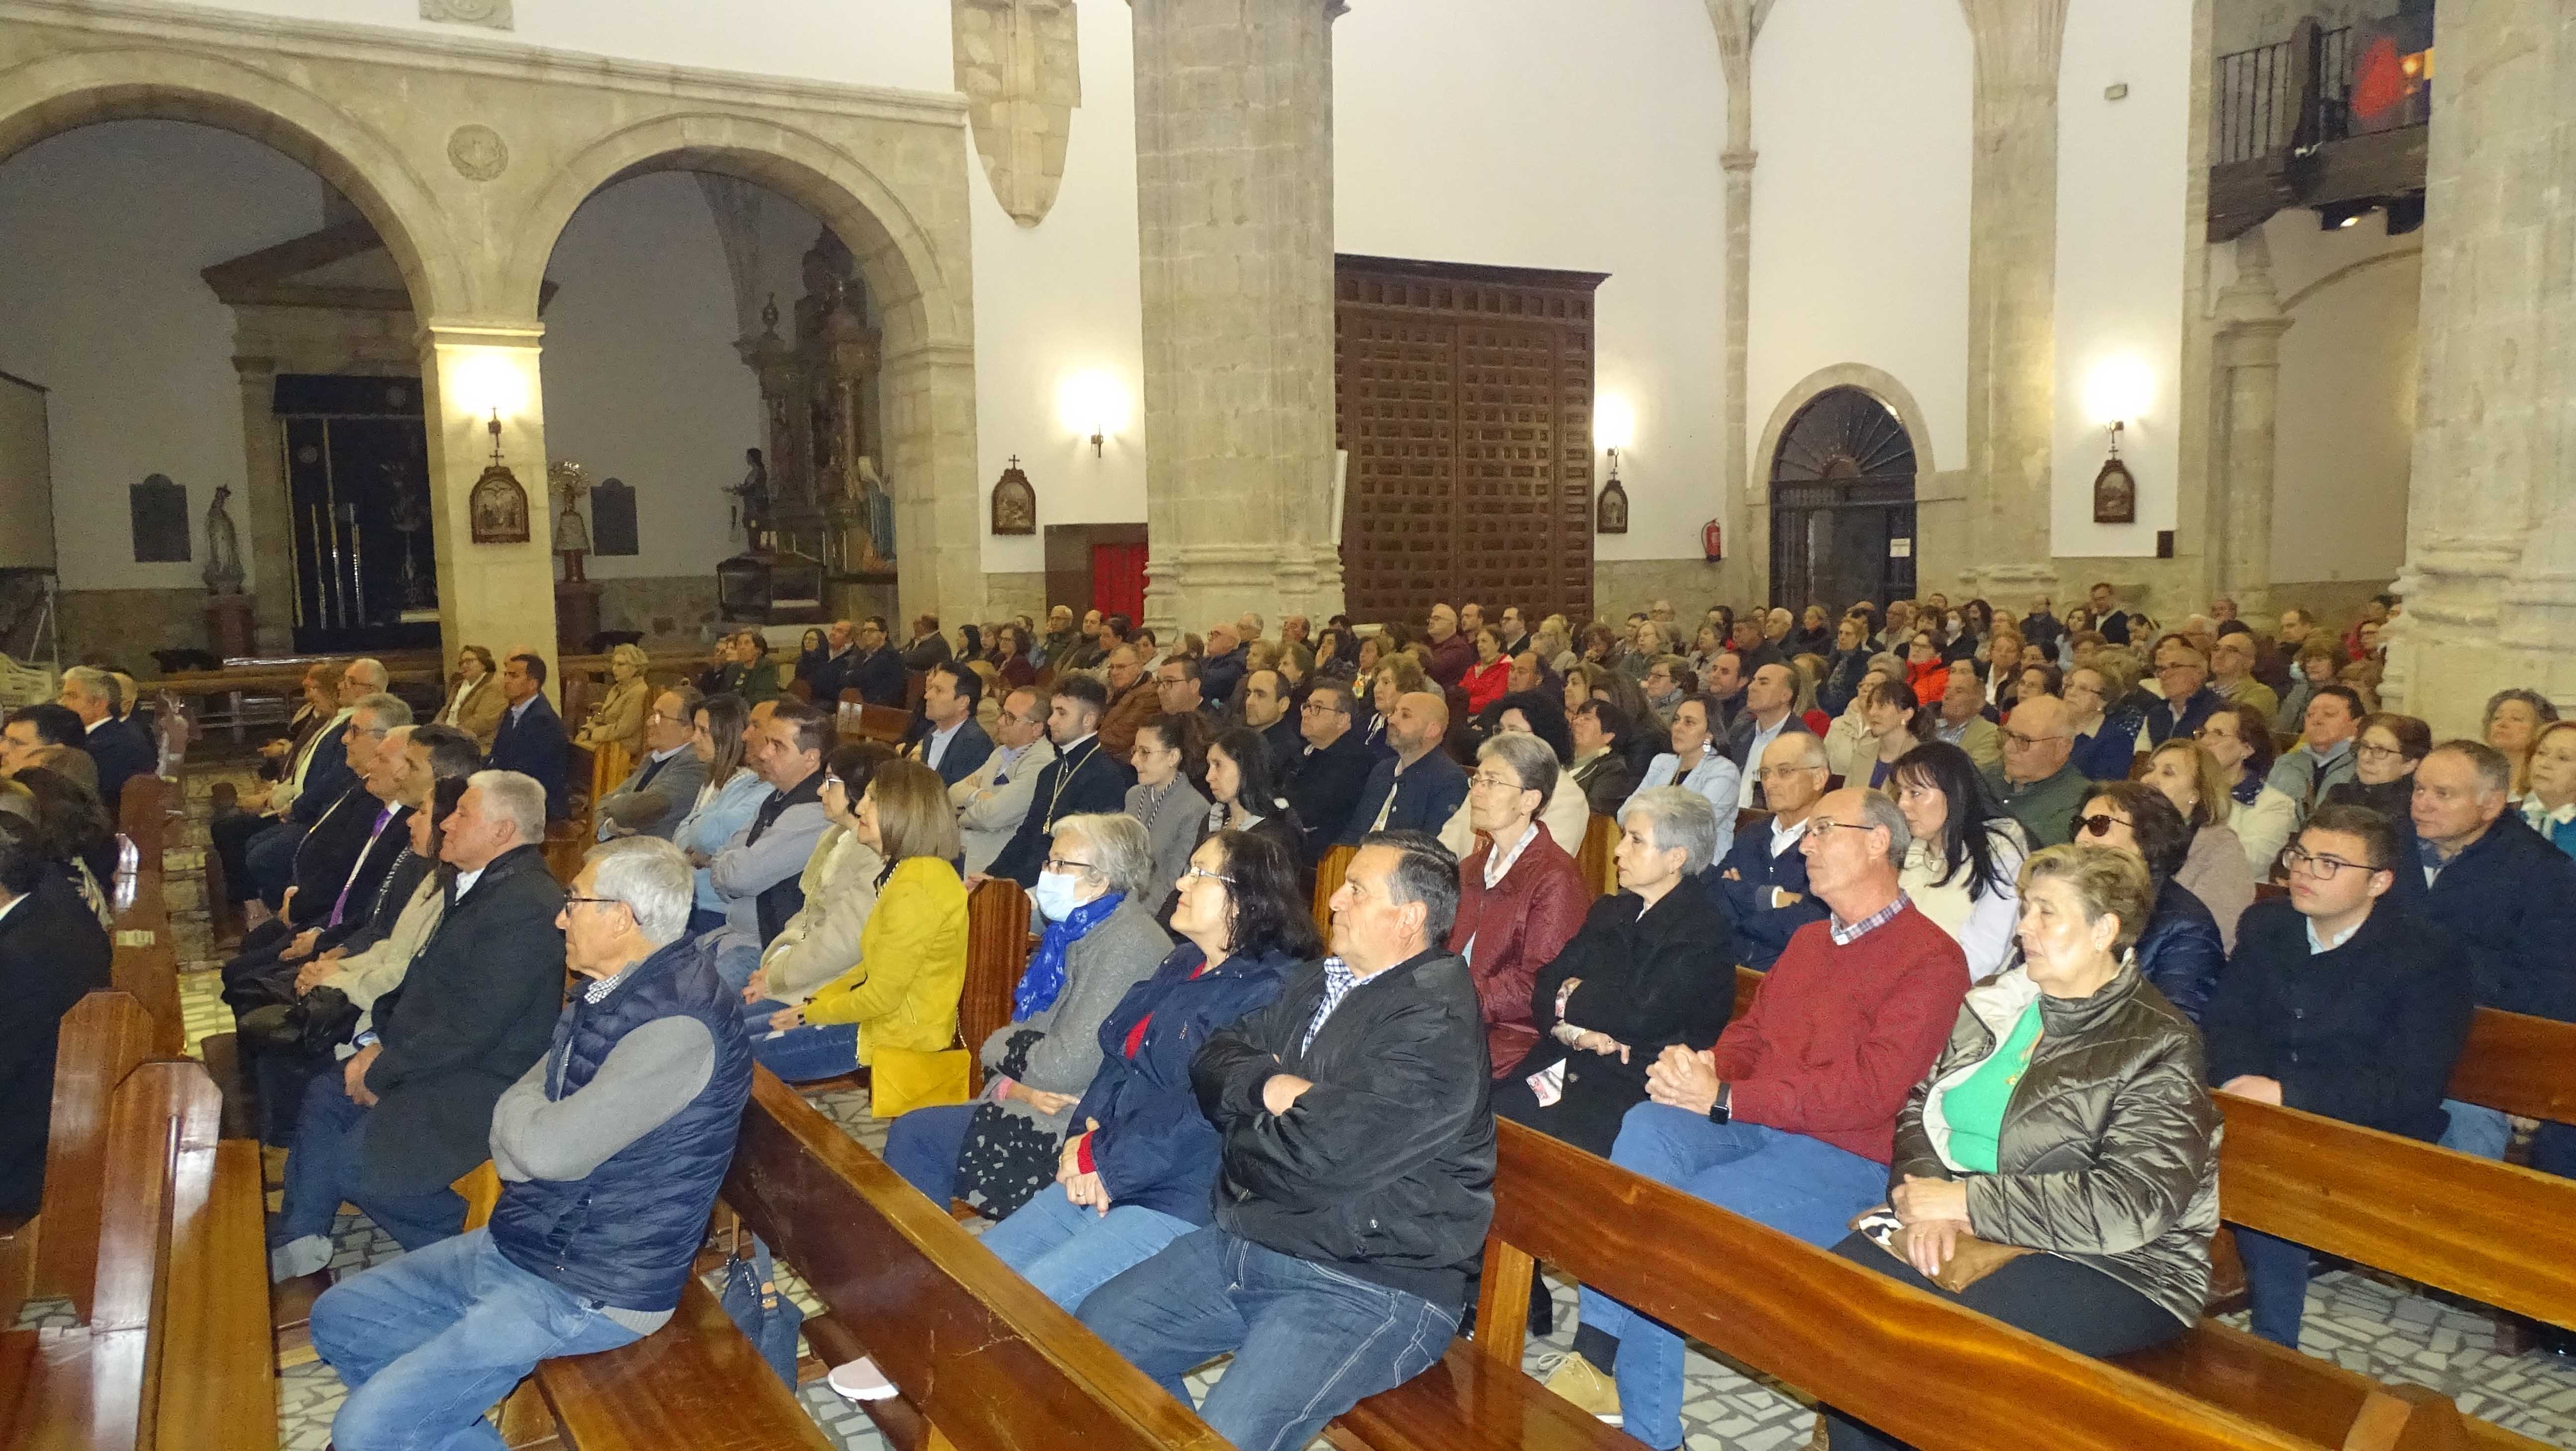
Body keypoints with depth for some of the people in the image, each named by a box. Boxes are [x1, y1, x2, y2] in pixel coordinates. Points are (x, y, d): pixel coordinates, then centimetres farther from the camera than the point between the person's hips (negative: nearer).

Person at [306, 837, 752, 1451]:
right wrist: (530, 1125, -13)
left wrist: (523, 1107, -8)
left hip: (588, 1290, -9)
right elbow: (516, 1122, 10)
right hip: (521, 1243, 10)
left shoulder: (677, 1027, -28)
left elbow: (548, 1147, -29)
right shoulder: (608, 991, 4)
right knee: (338, 1319, 16)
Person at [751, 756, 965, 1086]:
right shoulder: (903, 871, 11)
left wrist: (812, 1011, -6)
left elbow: (881, 996, -21)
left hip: (898, 1037, -10)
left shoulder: (915, 884, -22)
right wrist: (815, 1003, 6)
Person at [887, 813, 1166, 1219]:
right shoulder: (1074, 933, 11)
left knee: (916, 1134, -7)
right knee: (913, 1132, 2)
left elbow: (1066, 1066, -23)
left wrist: (1000, 1047, -4)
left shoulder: (1127, 945, -19)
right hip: (1044, 1106, 9)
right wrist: (1016, 1087, -12)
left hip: (1075, 1126, -9)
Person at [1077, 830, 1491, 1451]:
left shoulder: (1438, 1022, -19)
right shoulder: (1319, 981, 10)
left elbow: (1325, 1151, -26)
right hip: (1246, 1243, 9)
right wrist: (1267, 1086, -13)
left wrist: (1238, 1139, -5)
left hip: (1368, 1284, -9)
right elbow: (1211, 1064, 9)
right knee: (1097, 1332, 6)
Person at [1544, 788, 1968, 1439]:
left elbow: (1870, 1088, -16)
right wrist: (1703, 1067, -6)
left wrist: (1723, 1099, -17)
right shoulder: (1809, 939, 22)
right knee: (1648, 1125, -25)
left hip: (1842, 1160, -7)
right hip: (1749, 1128, 7)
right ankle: (1593, 1364, -28)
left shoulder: (1931, 959, -6)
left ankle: (1644, 1427, -12)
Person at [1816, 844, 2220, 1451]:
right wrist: (1929, 1200, -10)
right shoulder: (1998, 1004, 9)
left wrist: (1965, 1202, -19)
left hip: (2115, 1265, -5)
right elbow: (1922, 1107, 11)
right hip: (1962, 1229, 6)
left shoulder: (2157, 1048, -10)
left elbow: (2130, 1208, -19)